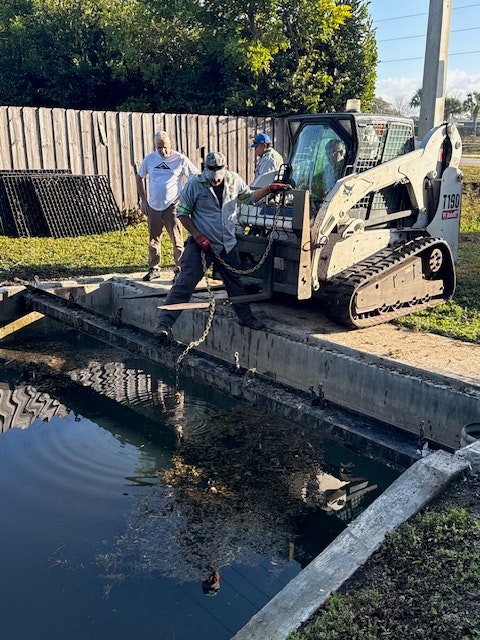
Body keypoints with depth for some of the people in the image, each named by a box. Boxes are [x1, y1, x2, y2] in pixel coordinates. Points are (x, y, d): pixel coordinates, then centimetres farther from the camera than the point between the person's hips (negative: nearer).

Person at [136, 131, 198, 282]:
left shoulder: (180, 159, -7)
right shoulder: (149, 159, 3)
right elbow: (139, 177, 16)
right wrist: (143, 200, 9)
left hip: (172, 207, -4)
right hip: (153, 207, 4)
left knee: (177, 241, -4)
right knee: (153, 240, 12)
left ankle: (179, 270, 7)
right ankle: (154, 269, 25)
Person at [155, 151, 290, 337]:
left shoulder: (234, 180, 1)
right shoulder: (194, 184, -13)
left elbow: (248, 197, 19)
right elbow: (182, 213, -7)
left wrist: (270, 188, 7)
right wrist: (198, 236, -15)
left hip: (228, 245, 5)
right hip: (200, 244, -5)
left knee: (235, 283, 17)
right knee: (185, 283, -9)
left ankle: (246, 317, 35)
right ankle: (164, 323, -7)